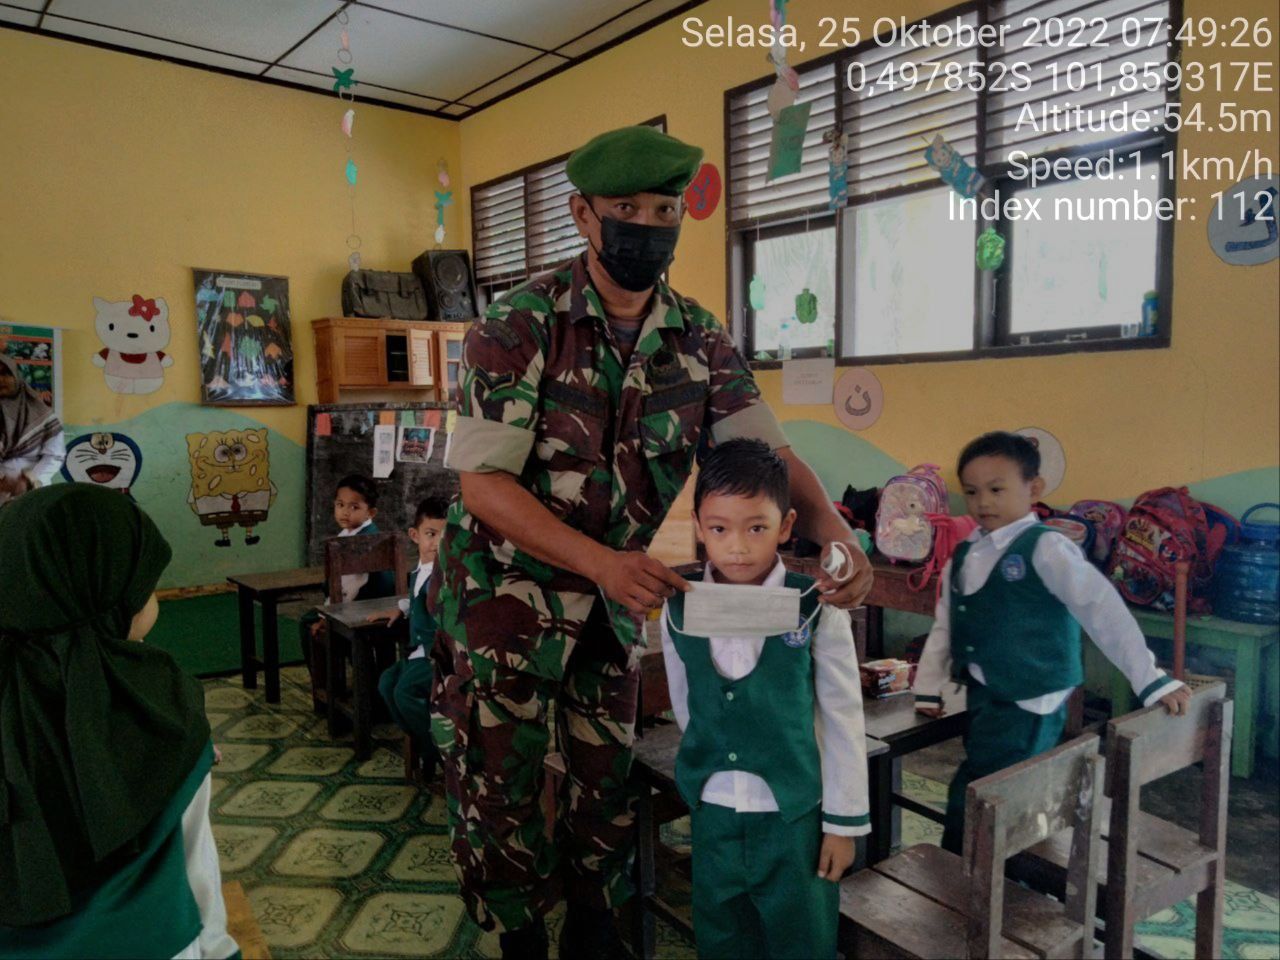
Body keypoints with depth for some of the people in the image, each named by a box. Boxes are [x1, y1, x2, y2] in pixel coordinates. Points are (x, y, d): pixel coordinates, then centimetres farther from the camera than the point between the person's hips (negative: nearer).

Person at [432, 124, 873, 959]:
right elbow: (483, 483, -22)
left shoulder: (701, 339, -5)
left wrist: (838, 536, -27)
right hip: (506, 589, -3)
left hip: (617, 600, 4)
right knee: (500, 787, 8)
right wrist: (604, 562, -34)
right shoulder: (520, 325, -18)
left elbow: (767, 450, -7)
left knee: (609, 775, 16)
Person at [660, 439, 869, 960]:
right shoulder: (679, 610, -6)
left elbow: (844, 719, -6)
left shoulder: (816, 609, -14)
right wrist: (712, 765, 13)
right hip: (712, 812, 3)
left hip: (795, 814, -2)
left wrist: (843, 820, -2)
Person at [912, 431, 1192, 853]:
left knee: (972, 805, -6)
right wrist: (927, 689, 11)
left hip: (1027, 706, -6)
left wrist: (1150, 680, -18)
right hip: (982, 700, 7)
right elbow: (944, 625, 11)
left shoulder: (1045, 548, -14)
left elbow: (1102, 608, -17)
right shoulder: (963, 555, 6)